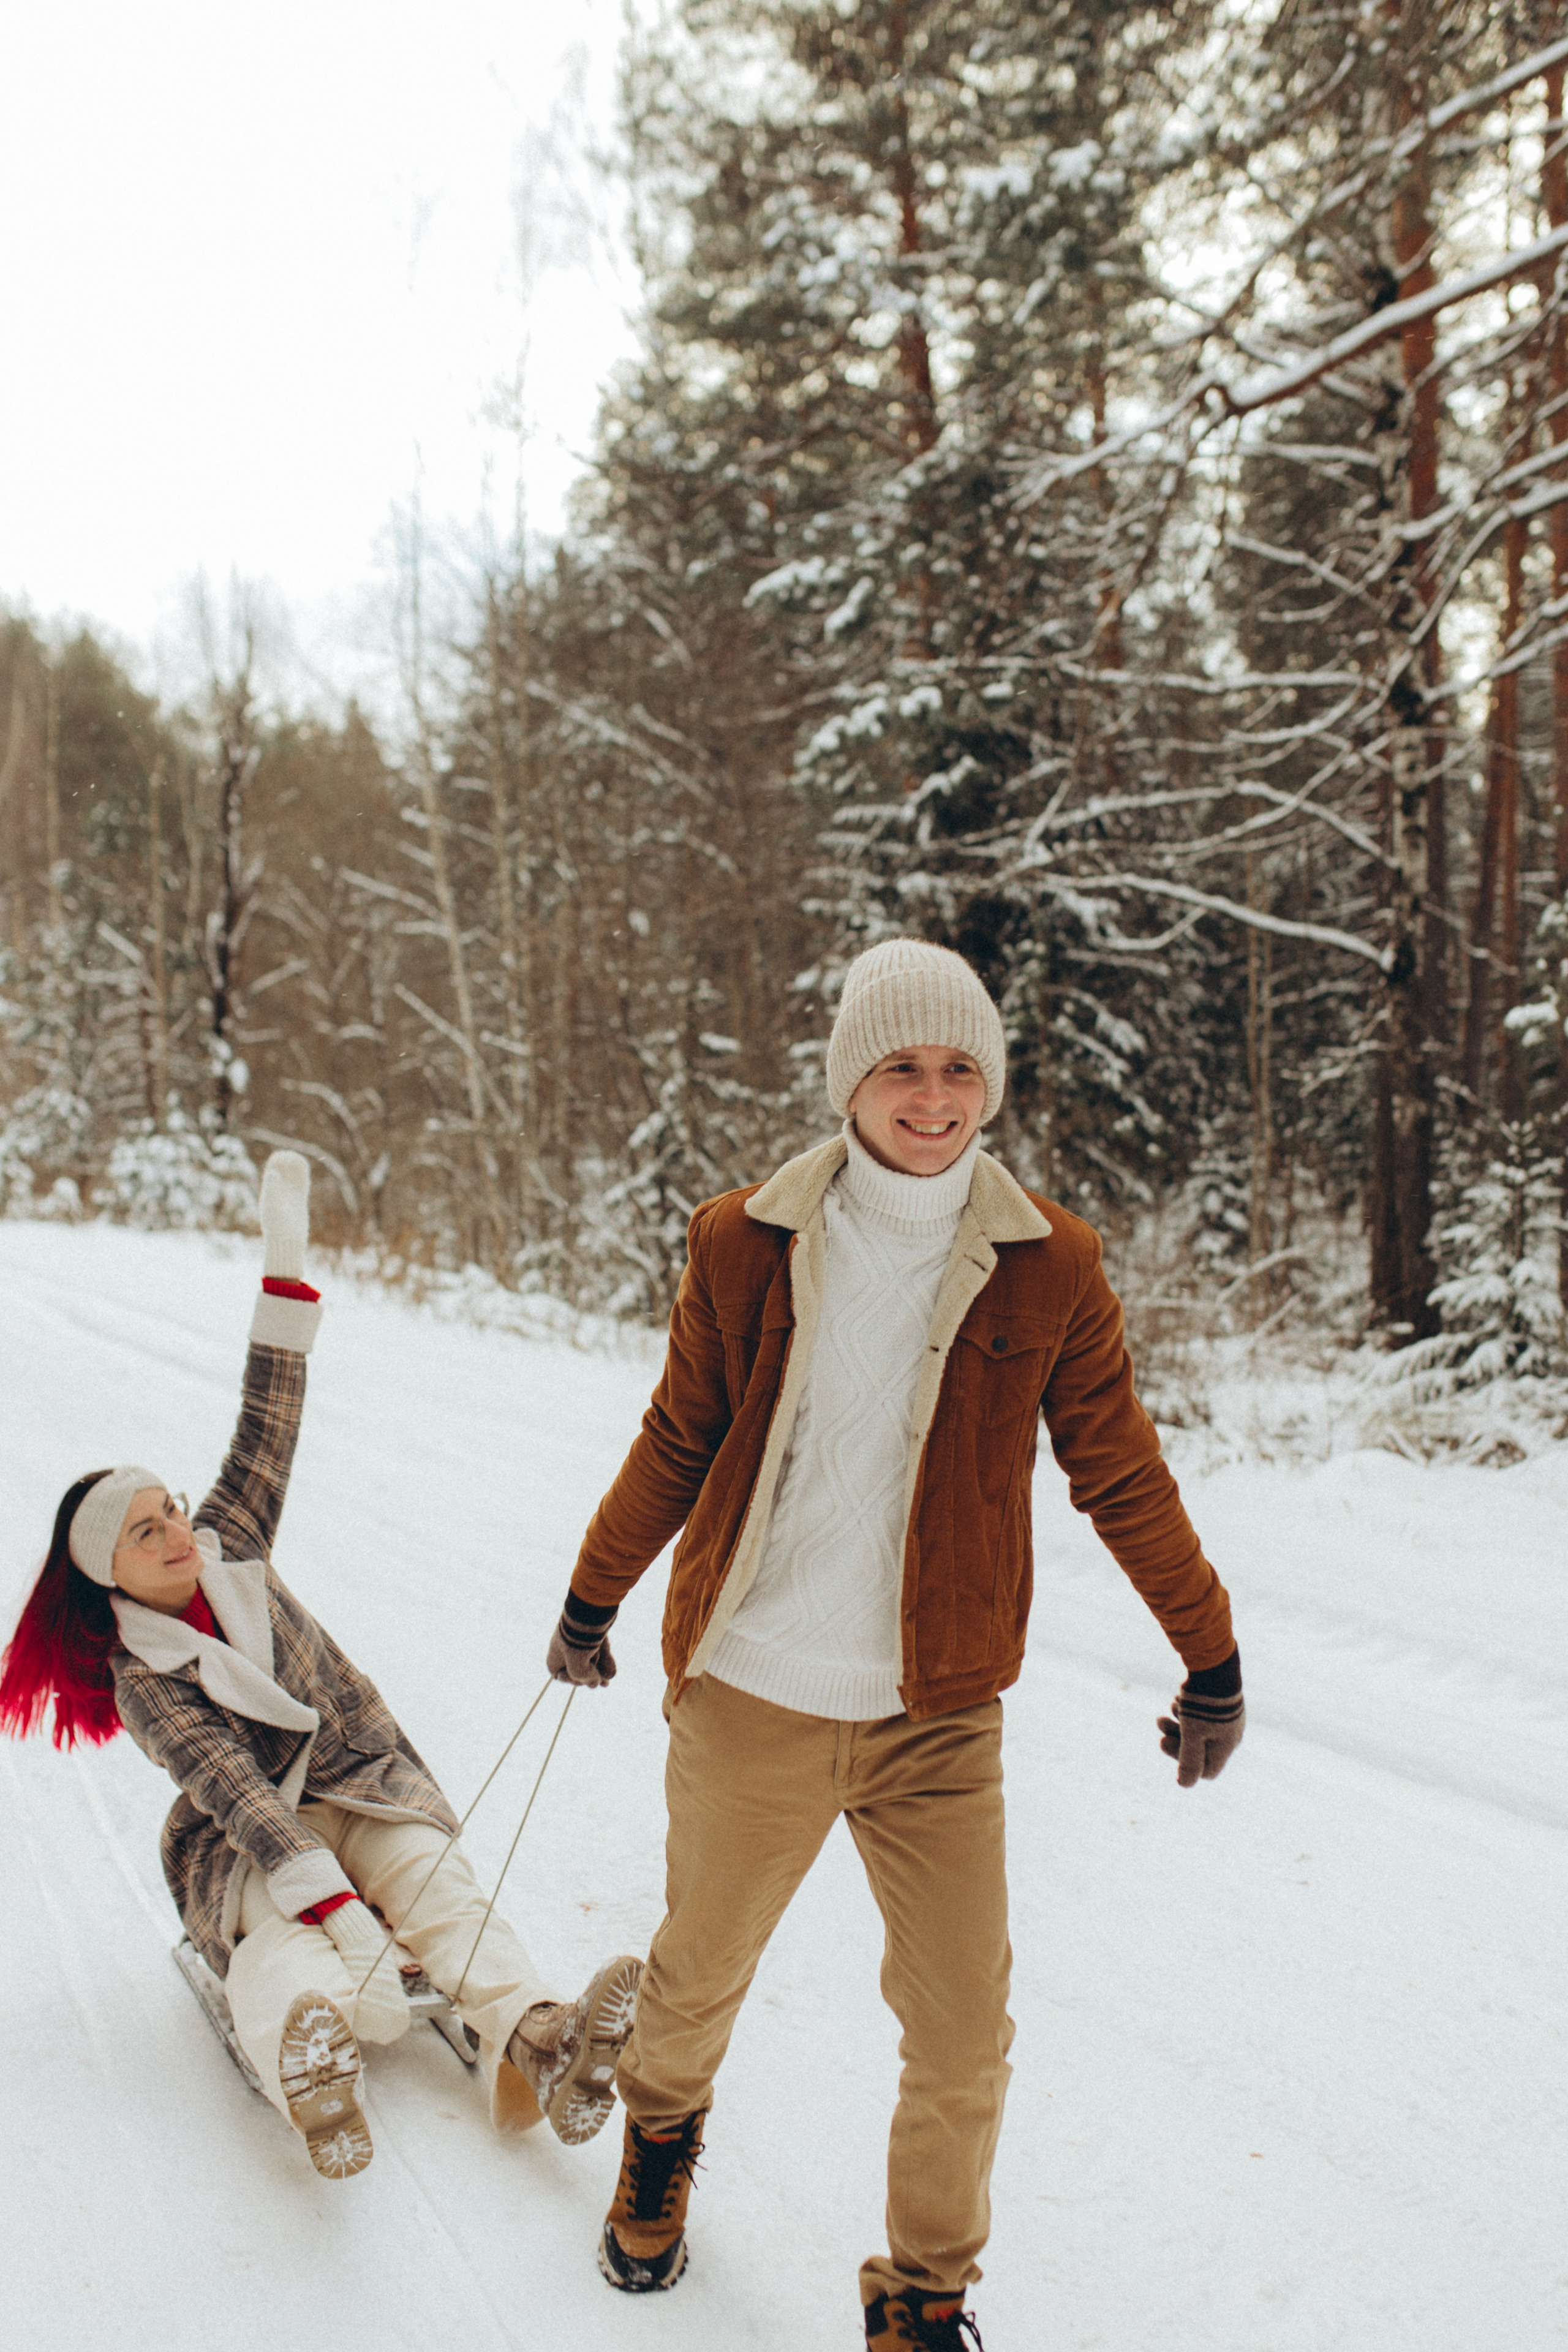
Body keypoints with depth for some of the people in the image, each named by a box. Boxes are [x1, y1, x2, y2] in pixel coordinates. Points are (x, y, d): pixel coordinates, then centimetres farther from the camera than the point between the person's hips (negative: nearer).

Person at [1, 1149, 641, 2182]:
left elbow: (269, 1429, -3)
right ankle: (307, 2059, -69)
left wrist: (287, 1264, -10)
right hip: (254, 1840, -4)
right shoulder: (143, 1679, -12)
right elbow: (235, 1795, -25)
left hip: (371, 1786, 5)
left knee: (437, 1882, -25)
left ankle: (530, 2037, -50)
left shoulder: (229, 1548, 2)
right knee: (279, 1937, -36)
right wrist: (339, 1911, -37)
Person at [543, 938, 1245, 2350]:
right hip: (750, 1699, 0)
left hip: (938, 1717, 0)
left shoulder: (1048, 1266, -5)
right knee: (699, 1977, 18)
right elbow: (677, 1445, 9)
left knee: (964, 2039, 1)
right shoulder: (743, 1243, -5)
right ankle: (663, 2131, 53)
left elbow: (1122, 1475, 5)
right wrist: (593, 1600, 19)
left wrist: (1213, 1658, 10)